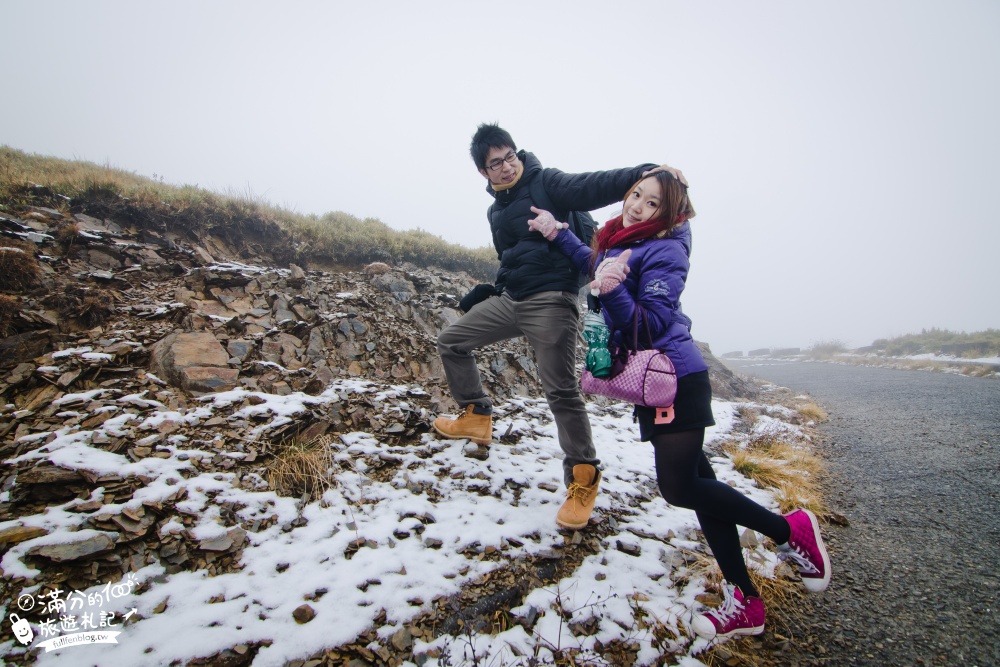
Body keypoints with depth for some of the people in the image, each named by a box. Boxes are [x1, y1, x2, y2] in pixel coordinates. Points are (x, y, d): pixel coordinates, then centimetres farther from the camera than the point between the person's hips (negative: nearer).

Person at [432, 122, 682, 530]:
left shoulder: (545, 183, -4)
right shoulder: (496, 210, 18)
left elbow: (594, 187, -21)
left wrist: (642, 173, -35)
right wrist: (487, 292, 21)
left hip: (551, 301, -8)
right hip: (509, 299, 8)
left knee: (561, 390, -8)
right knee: (451, 341, 12)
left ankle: (584, 479, 7)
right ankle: (476, 416, 24)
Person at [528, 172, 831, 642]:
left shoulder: (664, 252, -13)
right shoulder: (621, 241, 13)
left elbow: (651, 326, -19)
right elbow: (595, 264, 31)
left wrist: (612, 291, -32)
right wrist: (557, 234, 22)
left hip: (676, 378, -9)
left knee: (678, 487, -9)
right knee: (695, 480, 9)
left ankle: (789, 531, 13)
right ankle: (745, 602, 19)